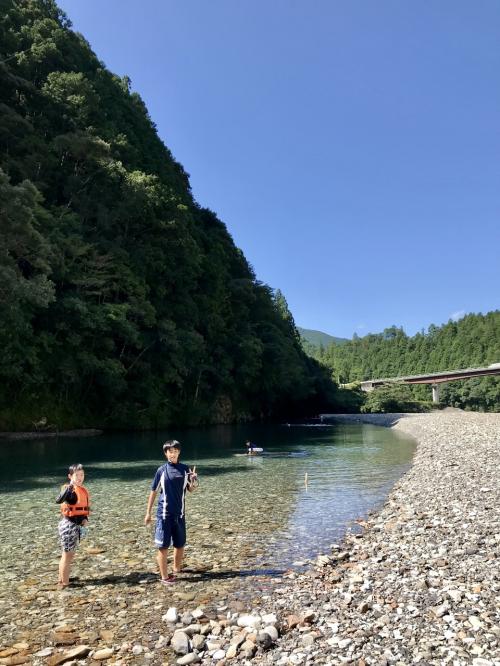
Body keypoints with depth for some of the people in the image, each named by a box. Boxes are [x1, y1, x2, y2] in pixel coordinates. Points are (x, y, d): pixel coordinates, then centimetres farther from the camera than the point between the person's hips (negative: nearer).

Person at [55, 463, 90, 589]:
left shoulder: (83, 489, 7)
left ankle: (62, 579, 36)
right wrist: (69, 487, -53)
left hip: (76, 525, 9)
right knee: (68, 555, 4)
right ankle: (64, 583, 17)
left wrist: (85, 518, -2)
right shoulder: (69, 490, -19)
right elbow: (59, 500, -41)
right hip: (68, 524, -9)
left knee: (69, 554, 21)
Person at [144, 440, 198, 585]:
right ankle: (164, 576, 13)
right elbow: (153, 491, 1)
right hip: (164, 513, -3)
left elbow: (191, 489, 7)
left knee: (180, 544, 12)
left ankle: (177, 569, 33)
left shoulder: (185, 469, 1)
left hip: (179, 513, 3)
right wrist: (148, 513, 2)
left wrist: (194, 481, -15)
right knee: (163, 546, 1)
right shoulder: (162, 470, -6)